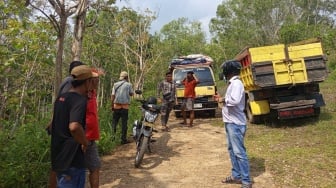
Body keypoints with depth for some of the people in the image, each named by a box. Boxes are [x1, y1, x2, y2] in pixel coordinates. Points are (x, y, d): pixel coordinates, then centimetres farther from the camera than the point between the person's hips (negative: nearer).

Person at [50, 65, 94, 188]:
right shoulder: (80, 100, -20)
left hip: (59, 157, 9)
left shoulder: (61, 98, 8)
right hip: (72, 160, -9)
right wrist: (85, 142, -20)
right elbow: (74, 127, -36)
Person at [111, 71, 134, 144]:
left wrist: (112, 106, 8)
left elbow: (112, 96, 1)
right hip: (125, 106, -2)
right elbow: (131, 94, 10)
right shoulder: (128, 84, -3)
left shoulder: (115, 84, 3)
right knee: (124, 123, 4)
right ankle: (123, 139, 8)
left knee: (114, 121, 13)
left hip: (116, 106, 2)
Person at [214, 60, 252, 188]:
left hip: (235, 123, -11)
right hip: (230, 122, 11)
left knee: (239, 152, -4)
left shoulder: (236, 83, -17)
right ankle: (236, 176, 29)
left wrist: (224, 100, -15)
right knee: (232, 150, 17)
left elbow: (235, 100, -32)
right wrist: (222, 99, 9)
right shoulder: (232, 83, 14)